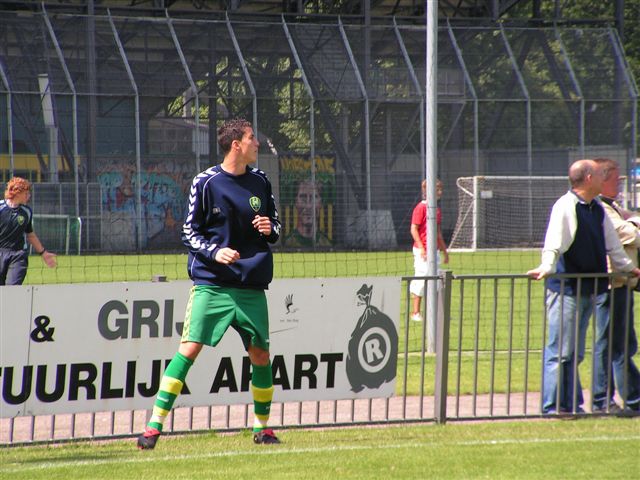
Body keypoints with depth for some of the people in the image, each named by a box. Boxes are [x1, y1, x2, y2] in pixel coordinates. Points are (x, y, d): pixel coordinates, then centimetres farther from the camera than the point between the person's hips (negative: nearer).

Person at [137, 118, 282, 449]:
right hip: (211, 283, -4)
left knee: (260, 353, 4)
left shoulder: (260, 181, 9)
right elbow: (189, 232, -1)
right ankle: (154, 426, -12)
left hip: (252, 285, 4)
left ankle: (262, 428, 22)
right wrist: (214, 252, -18)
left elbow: (274, 221, 20)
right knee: (189, 348, -13)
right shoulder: (206, 183, -4)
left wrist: (271, 229, -3)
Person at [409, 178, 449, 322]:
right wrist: (421, 247, -22)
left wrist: (444, 250, 22)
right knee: (421, 279, -7)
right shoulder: (421, 207, -10)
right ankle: (415, 313, -1)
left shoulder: (436, 209, 14)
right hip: (422, 250, -8)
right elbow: (414, 229, -14)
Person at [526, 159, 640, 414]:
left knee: (575, 353, 13)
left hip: (589, 288, 9)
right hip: (566, 289, -8)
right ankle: (552, 407, -5)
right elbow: (554, 242, -23)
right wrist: (547, 267, -37)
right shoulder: (565, 206, -13)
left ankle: (572, 405, 17)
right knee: (560, 351, -8)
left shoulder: (598, 209, 13)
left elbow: (612, 244, 25)